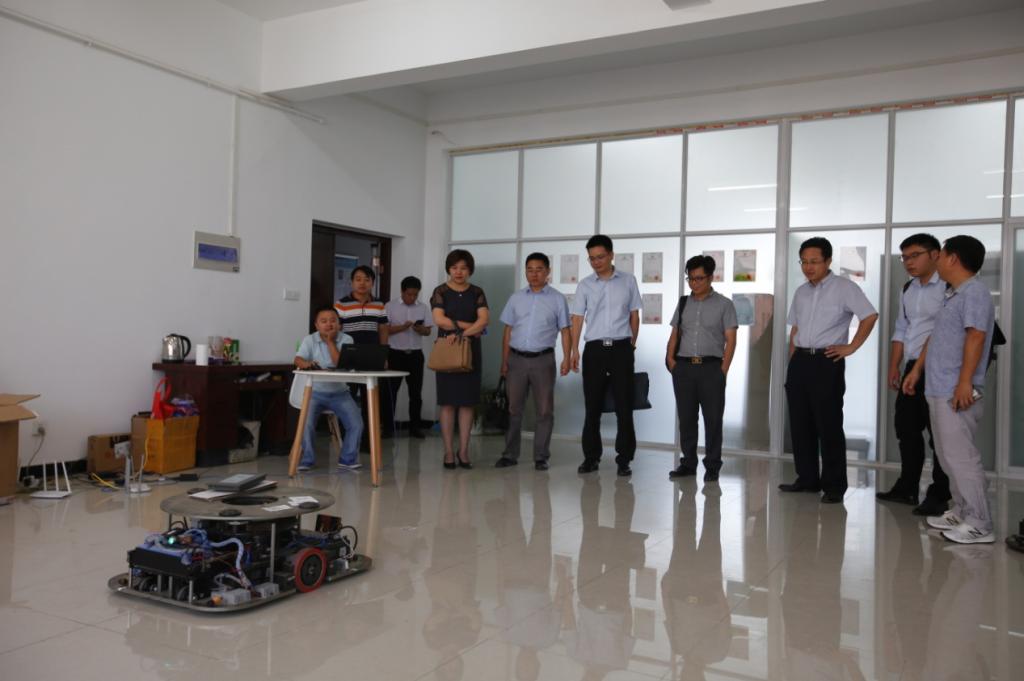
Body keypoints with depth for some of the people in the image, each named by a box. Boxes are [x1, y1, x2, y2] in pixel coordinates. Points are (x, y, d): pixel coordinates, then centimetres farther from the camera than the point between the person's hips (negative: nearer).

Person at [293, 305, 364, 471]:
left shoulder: (346, 340, -3)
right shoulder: (309, 340, -3)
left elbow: (341, 364, -16)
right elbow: (298, 360, -19)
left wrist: (330, 341, -15)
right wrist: (306, 363, -42)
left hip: (339, 392, 1)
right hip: (315, 392, -1)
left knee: (356, 424, -15)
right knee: (307, 423, -24)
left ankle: (348, 459, 6)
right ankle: (307, 459, -3)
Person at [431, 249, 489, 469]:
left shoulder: (477, 292, 8)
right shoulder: (441, 292, 2)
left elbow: (484, 319, -6)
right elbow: (439, 319, -12)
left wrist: (460, 333, -17)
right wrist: (470, 326, -11)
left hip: (471, 351, 2)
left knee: (467, 402, 3)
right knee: (448, 402, -1)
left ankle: (464, 451, 9)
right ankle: (448, 452, 5)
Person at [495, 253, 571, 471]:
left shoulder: (557, 299, 3)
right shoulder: (516, 298, 9)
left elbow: (565, 331, 1)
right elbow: (508, 331, 10)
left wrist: (566, 359, -9)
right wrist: (504, 362, 5)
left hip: (543, 359, -2)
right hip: (517, 358, 2)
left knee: (544, 410, 3)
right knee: (513, 408, 6)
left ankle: (541, 457, 12)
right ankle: (510, 454, 15)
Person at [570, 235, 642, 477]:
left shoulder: (628, 281, 6)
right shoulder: (585, 285, 6)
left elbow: (634, 315, 10)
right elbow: (577, 319, 5)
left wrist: (632, 345, 7)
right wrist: (574, 350, -2)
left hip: (621, 348, -1)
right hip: (594, 348, 1)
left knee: (624, 405, -1)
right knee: (592, 406, 5)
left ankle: (624, 459, 7)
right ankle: (591, 457, 15)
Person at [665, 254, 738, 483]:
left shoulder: (724, 305, 2)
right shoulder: (683, 304, 13)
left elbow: (730, 340, -2)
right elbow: (675, 335, 13)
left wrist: (723, 370, -10)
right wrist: (670, 359, -1)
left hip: (711, 367, -3)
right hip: (684, 367, 3)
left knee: (713, 418, 0)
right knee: (686, 417, 7)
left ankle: (712, 466, 9)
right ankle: (688, 462, 17)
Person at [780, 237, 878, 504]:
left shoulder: (844, 287, -5)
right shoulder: (801, 292, 16)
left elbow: (870, 316, -10)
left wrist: (851, 347, -11)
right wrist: (792, 362, 13)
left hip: (827, 362, -6)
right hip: (799, 362, 7)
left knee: (829, 425, -5)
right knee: (800, 424, 9)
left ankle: (834, 485, 3)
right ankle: (807, 478, 19)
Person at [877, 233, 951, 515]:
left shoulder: (948, 288, -10)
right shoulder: (908, 290, 16)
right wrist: (894, 366, 14)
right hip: (912, 368, 8)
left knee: (938, 433, -1)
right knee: (906, 427, 12)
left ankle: (938, 496, 9)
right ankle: (907, 488, 24)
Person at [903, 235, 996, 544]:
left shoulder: (975, 292, -12)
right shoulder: (952, 294, 19)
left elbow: (976, 337, -22)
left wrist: (965, 382, -27)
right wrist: (917, 370, 25)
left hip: (956, 392, -10)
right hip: (938, 390, 10)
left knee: (961, 456, -9)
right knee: (948, 456, 14)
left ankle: (979, 524, -3)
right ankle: (961, 512, 22)